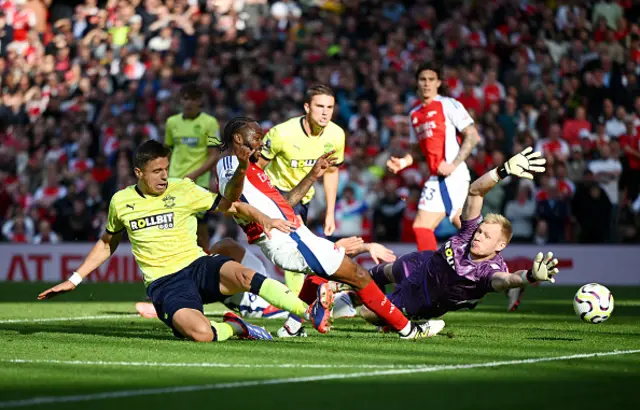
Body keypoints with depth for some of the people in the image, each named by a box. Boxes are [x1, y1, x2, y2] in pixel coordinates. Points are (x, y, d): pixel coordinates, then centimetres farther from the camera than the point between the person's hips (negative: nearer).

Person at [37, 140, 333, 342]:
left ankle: (310, 311, -34)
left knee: (242, 274, -37)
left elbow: (230, 205, 7)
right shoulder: (121, 202, 7)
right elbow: (107, 244, 24)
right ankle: (235, 328, -1)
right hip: (164, 283, -1)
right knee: (201, 334, -33)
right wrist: (74, 280, 22)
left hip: (198, 265, 1)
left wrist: (264, 220, -11)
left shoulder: (183, 190, 2)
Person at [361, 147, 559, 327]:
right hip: (422, 264, 4)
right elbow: (475, 191, -33)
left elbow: (503, 280, -66)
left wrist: (530, 276, -89)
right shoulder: (470, 230, -27)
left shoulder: (489, 269, -42)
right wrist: (503, 171, -49)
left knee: (368, 313, 4)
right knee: (390, 271, 35)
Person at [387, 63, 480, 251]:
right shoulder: (414, 114, 19)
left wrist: (454, 164, -17)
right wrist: (403, 162, 8)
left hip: (454, 176, -8)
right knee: (421, 227, 6)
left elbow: (472, 136, -9)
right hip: (435, 179, 8)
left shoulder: (448, 105, -3)